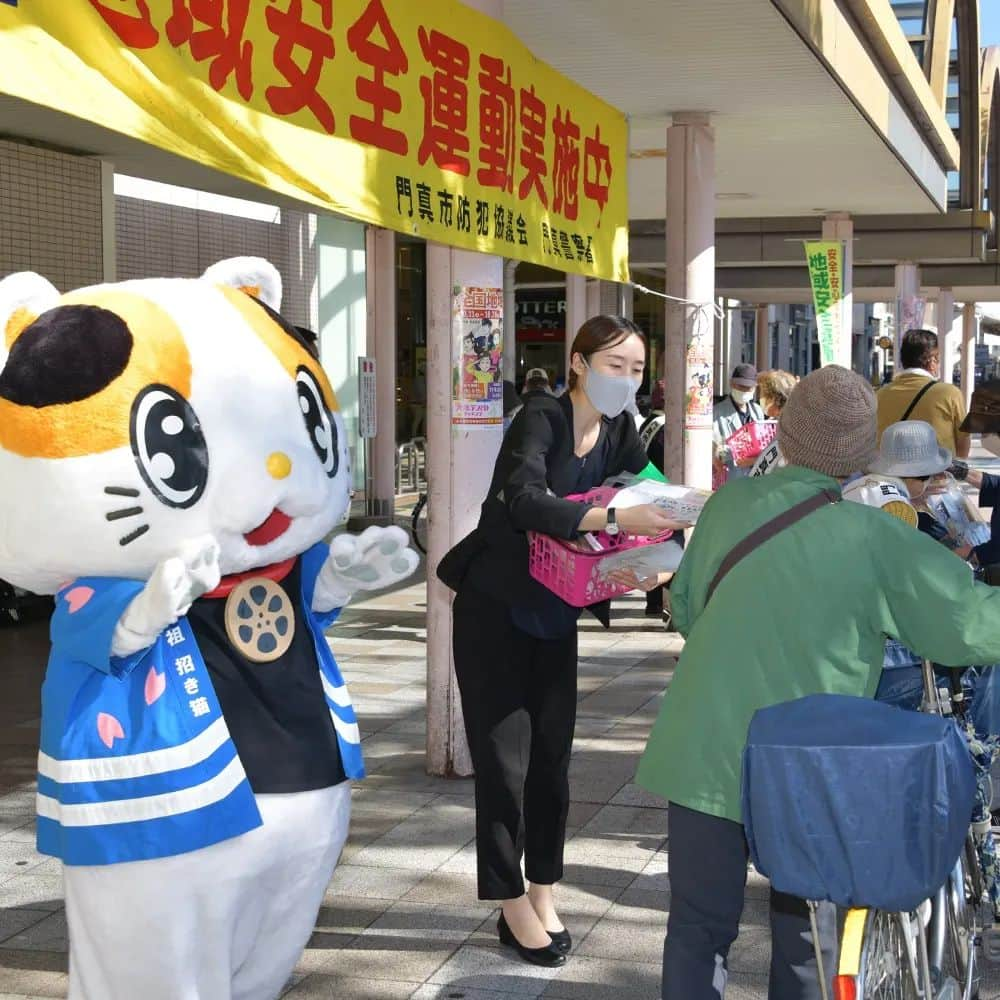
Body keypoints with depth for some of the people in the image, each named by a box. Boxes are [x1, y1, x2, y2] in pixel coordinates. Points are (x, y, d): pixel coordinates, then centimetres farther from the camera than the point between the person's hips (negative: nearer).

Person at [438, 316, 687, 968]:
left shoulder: (619, 432, 1)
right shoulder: (542, 417, -18)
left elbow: (652, 501, 3)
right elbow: (524, 500, -35)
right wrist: (612, 519, -45)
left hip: (556, 616, 6)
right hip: (496, 612, -6)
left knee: (553, 756, 9)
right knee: (505, 758, -2)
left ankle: (541, 893, 21)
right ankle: (514, 906, 9)